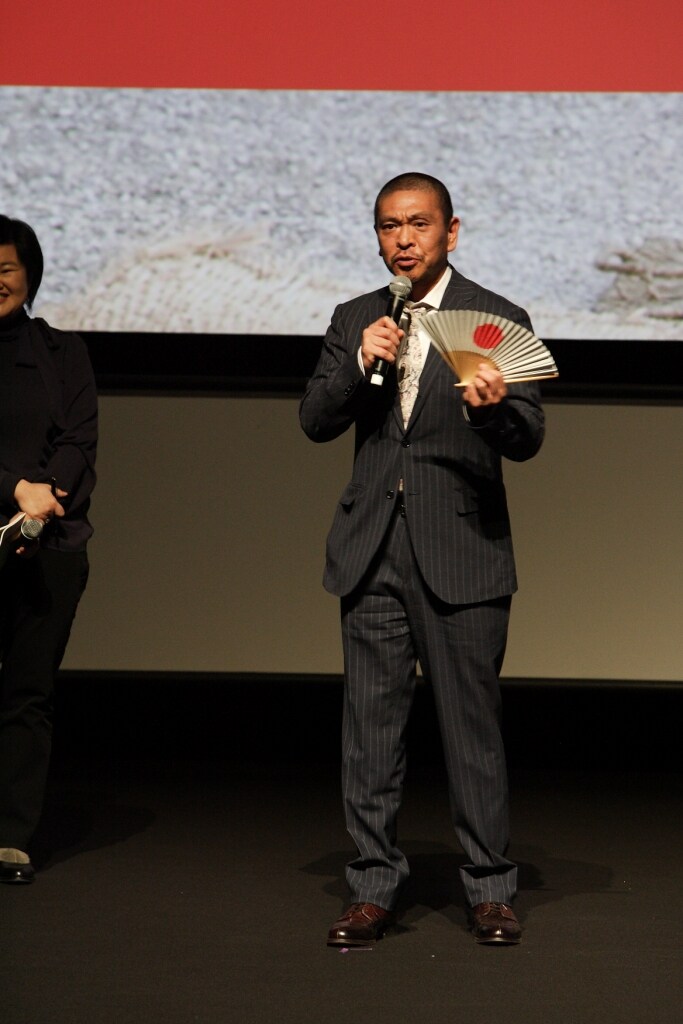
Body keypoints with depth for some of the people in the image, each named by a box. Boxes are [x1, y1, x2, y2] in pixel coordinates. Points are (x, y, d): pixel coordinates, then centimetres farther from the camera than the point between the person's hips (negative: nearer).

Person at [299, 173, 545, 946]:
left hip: (461, 553, -3)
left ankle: (489, 889, 10)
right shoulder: (353, 321, 12)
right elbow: (315, 421, 6)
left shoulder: (497, 319, 0)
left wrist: (493, 407, -28)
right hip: (372, 549, 3)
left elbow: (528, 440, -6)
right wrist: (359, 363, -12)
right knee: (371, 726, 5)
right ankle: (373, 887, 13)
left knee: (472, 723, 0)